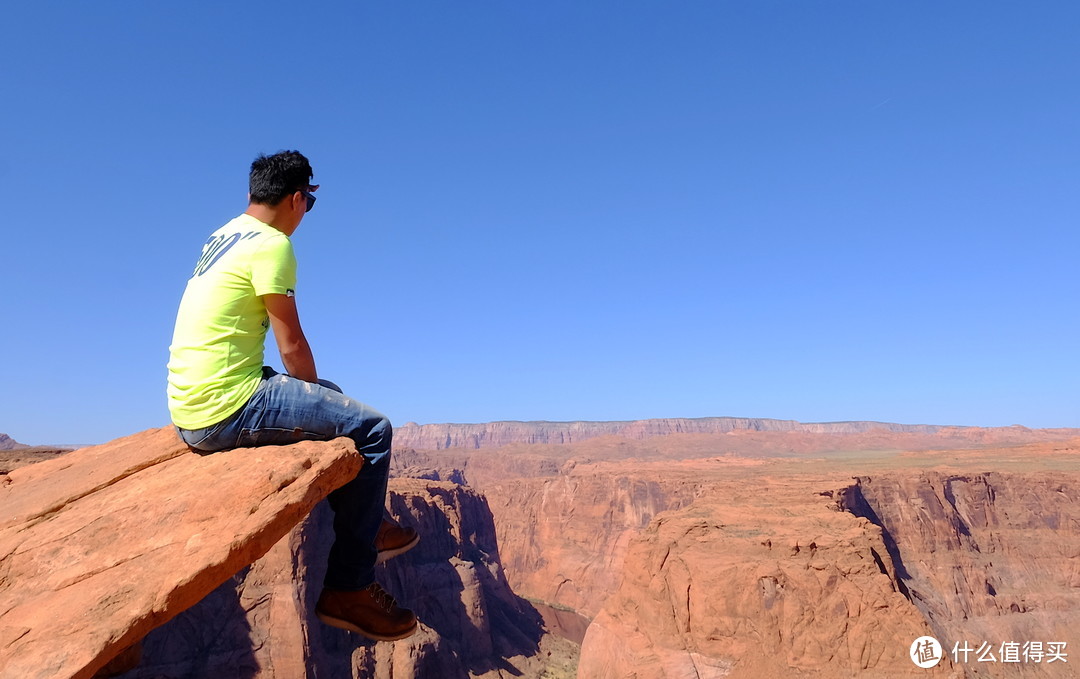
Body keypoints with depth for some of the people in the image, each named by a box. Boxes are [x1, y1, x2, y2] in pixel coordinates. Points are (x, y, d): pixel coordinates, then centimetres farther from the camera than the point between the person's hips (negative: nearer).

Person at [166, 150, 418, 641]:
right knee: (371, 429, -10)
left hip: (190, 408, 11)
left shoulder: (223, 236, 14)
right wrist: (315, 394, 2)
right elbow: (292, 347, -11)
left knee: (330, 397, 27)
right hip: (225, 411, -11)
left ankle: (365, 526, 33)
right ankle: (347, 589, -2)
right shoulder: (271, 245, -14)